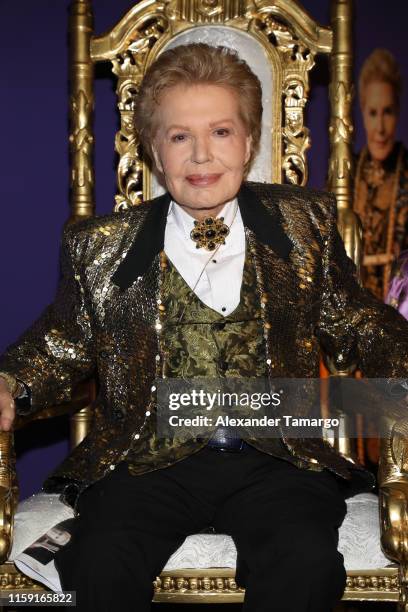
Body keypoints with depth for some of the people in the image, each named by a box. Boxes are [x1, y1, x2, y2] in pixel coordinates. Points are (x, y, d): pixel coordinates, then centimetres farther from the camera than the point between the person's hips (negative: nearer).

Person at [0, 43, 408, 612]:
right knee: (100, 563, -28)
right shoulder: (101, 247, 11)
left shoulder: (306, 225, 12)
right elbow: (64, 343, 16)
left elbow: (353, 322, 16)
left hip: (277, 460, 0)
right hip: (149, 460, 0)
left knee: (307, 561, -28)